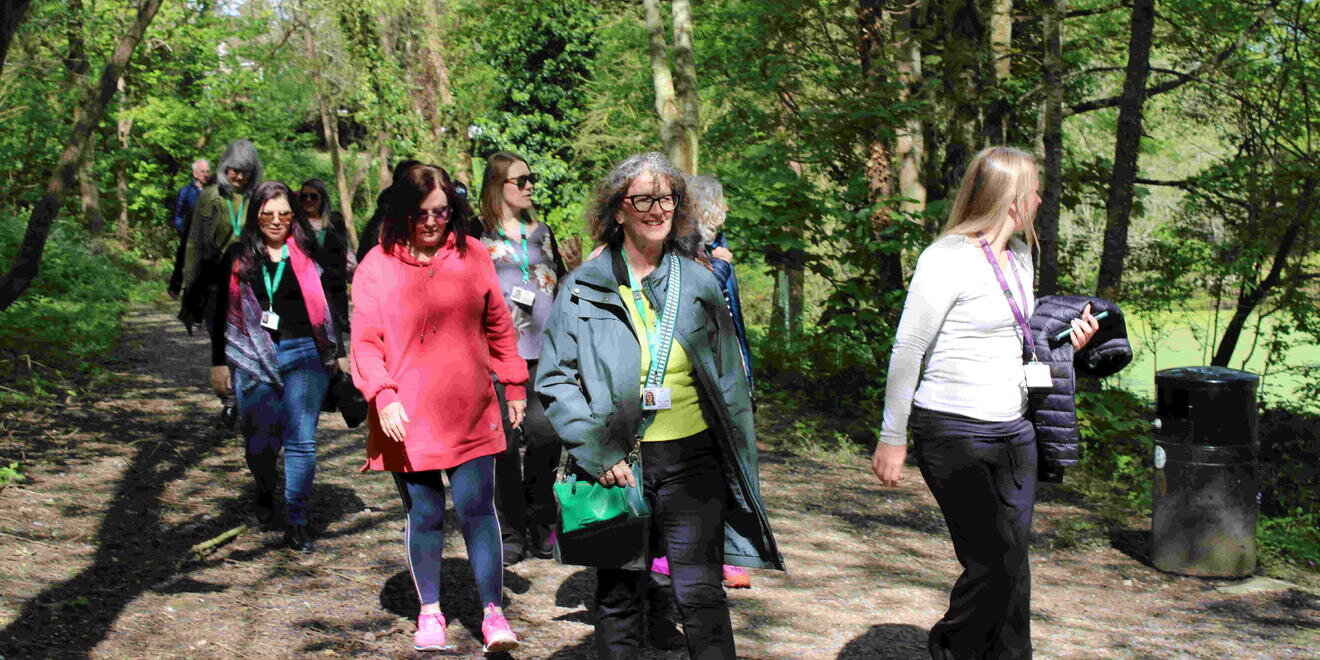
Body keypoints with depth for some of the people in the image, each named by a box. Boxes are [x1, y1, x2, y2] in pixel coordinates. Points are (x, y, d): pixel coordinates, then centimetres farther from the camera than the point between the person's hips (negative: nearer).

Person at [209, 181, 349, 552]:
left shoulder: (307, 254, 6)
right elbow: (224, 312, 12)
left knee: (301, 441, -7)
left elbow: (331, 303, 10)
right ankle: (265, 493, 35)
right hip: (253, 357, 1)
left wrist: (339, 351, 8)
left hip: (304, 355, -1)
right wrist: (218, 362, 10)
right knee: (260, 441, 3)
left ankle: (297, 521, 2)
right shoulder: (239, 257, 9)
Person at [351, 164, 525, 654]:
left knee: (477, 510, -2)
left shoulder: (473, 255, 5)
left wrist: (514, 385, 12)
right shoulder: (377, 265, -1)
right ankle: (430, 612, 25)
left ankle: (493, 613, 9)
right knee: (423, 516, 8)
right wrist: (383, 396, -15)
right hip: (407, 420, -1)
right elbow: (366, 341, -3)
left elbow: (498, 326, 12)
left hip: (471, 415, 1)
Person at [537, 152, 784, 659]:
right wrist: (597, 452, -12)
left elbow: (730, 383, 11)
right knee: (619, 597, 10)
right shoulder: (584, 288, 0)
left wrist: (739, 474, 9)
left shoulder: (699, 284, 6)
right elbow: (554, 379, -1)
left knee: (700, 595, -1)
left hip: (692, 458, 1)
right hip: (616, 463, -1)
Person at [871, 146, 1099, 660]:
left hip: (1014, 430, 8)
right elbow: (907, 351, -11)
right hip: (955, 433, -8)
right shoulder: (949, 258, -13)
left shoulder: (1019, 255, 14)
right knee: (993, 563, -5)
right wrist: (892, 438, -10)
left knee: (1011, 562, 11)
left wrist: (1062, 342, 6)